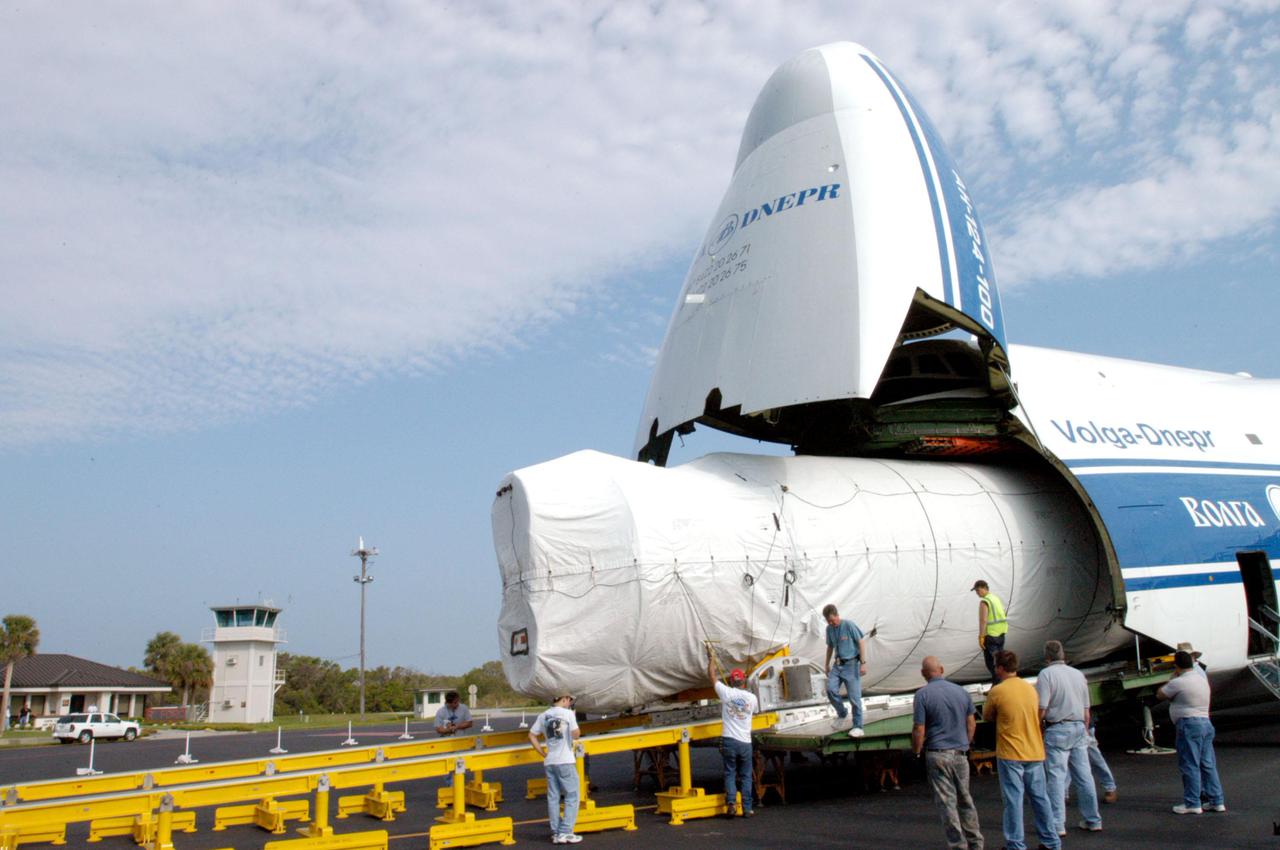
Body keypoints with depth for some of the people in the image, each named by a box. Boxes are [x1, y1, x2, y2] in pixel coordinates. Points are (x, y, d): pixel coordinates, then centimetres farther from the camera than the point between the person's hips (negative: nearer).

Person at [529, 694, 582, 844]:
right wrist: (577, 731, 9)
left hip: (549, 762, 6)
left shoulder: (543, 716, 9)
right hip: (565, 761, -6)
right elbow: (576, 735, -11)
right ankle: (565, 832, -2)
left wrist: (544, 753, 12)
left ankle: (556, 833, 13)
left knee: (553, 798, 10)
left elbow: (532, 736, 9)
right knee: (571, 796, 3)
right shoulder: (567, 713, -7)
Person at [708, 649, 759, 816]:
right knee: (745, 776, 9)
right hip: (745, 742, 1)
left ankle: (730, 804, -4)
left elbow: (712, 676, 8)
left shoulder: (726, 693, -4)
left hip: (728, 741, -1)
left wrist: (711, 659, 22)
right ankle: (747, 809, 9)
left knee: (730, 774, 8)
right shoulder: (752, 697, 2)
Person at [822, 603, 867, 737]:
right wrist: (827, 664, 22)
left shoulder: (849, 625, -13)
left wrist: (863, 663, -14)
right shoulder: (829, 629, 5)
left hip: (851, 664, -5)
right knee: (830, 689, -10)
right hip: (838, 664, 5)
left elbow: (861, 643, -10)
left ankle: (857, 726, 7)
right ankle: (842, 713, 14)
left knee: (854, 697, -3)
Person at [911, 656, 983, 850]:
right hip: (960, 753, 5)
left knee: (947, 802, 2)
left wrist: (916, 753, 0)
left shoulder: (923, 694, -10)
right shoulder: (960, 691, 4)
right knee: (965, 799, 17)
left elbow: (919, 730, -13)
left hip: (937, 754, -4)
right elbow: (971, 723, 11)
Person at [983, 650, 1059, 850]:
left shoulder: (997, 691, -11)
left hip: (1010, 754, -5)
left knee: (1013, 800, 0)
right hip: (1035, 752, 5)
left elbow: (987, 716, 2)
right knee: (1040, 797, 12)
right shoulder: (1030, 688, 6)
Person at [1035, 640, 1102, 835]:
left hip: (1057, 729, -6)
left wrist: (1038, 729, 0)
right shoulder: (1078, 674, 11)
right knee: (1084, 776, 12)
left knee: (1056, 776, -3)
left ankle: (1057, 824, -3)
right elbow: (1086, 711, 15)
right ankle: (1092, 820, 19)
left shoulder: (1046, 674, -8)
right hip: (1079, 727, 6)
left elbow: (1041, 709, -15)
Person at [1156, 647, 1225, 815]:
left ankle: (1192, 804, -5)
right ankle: (1217, 801, 14)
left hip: (1188, 724, -8)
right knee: (1208, 764, 12)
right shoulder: (1202, 677, 12)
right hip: (1206, 723, 8)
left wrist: (1173, 676, 11)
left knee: (1190, 766, -5)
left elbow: (1160, 694, 2)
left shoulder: (1178, 683, -11)